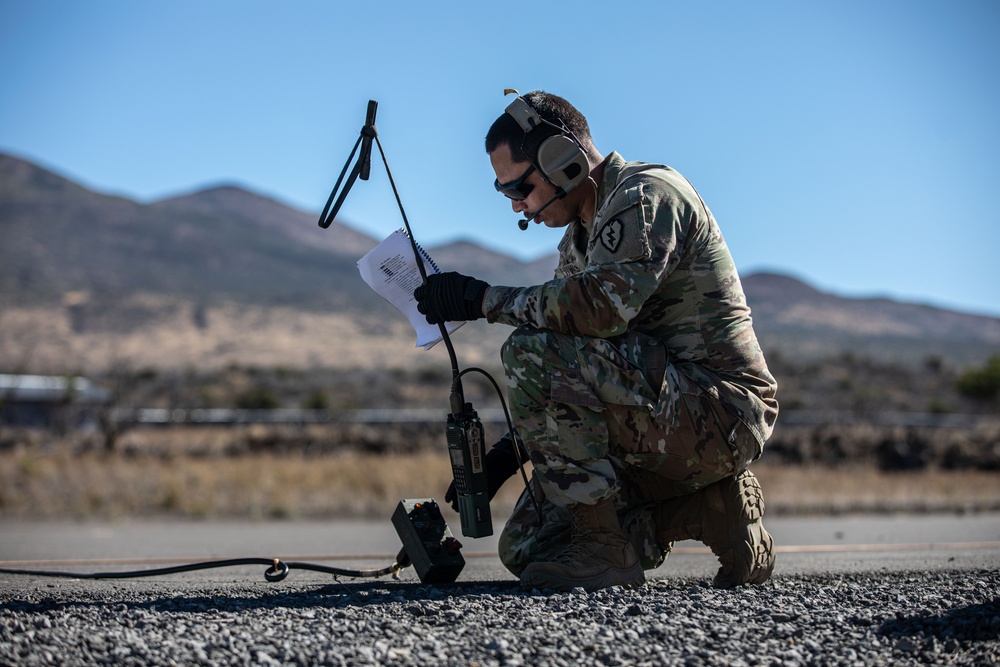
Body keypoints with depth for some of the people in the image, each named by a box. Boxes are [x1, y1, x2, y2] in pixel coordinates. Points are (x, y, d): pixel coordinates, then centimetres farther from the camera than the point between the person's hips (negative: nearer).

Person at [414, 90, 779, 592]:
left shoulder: (647, 194, -11)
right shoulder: (578, 241, 18)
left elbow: (605, 306, -29)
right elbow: (572, 385, 21)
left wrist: (486, 299, -19)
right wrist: (507, 452, 9)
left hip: (721, 411, -10)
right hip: (673, 418, 10)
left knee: (531, 352, -24)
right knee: (526, 548, 5)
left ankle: (606, 547, -18)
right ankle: (712, 509, 7)